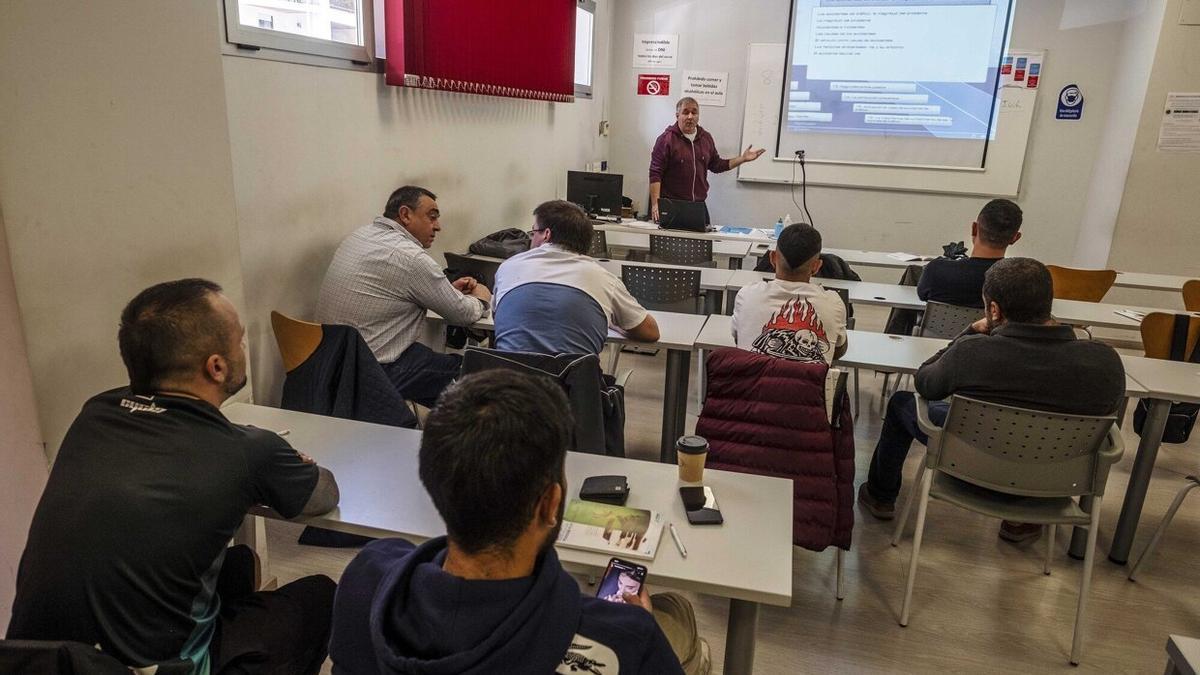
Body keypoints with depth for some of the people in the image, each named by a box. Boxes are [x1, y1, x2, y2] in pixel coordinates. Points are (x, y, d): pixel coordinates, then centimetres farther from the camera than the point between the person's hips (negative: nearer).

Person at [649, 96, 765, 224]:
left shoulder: (706, 138, 12)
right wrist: (655, 205, -20)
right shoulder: (667, 139, -6)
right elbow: (655, 174, -11)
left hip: (699, 206, 5)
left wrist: (743, 158, 15)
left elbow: (716, 165, 23)